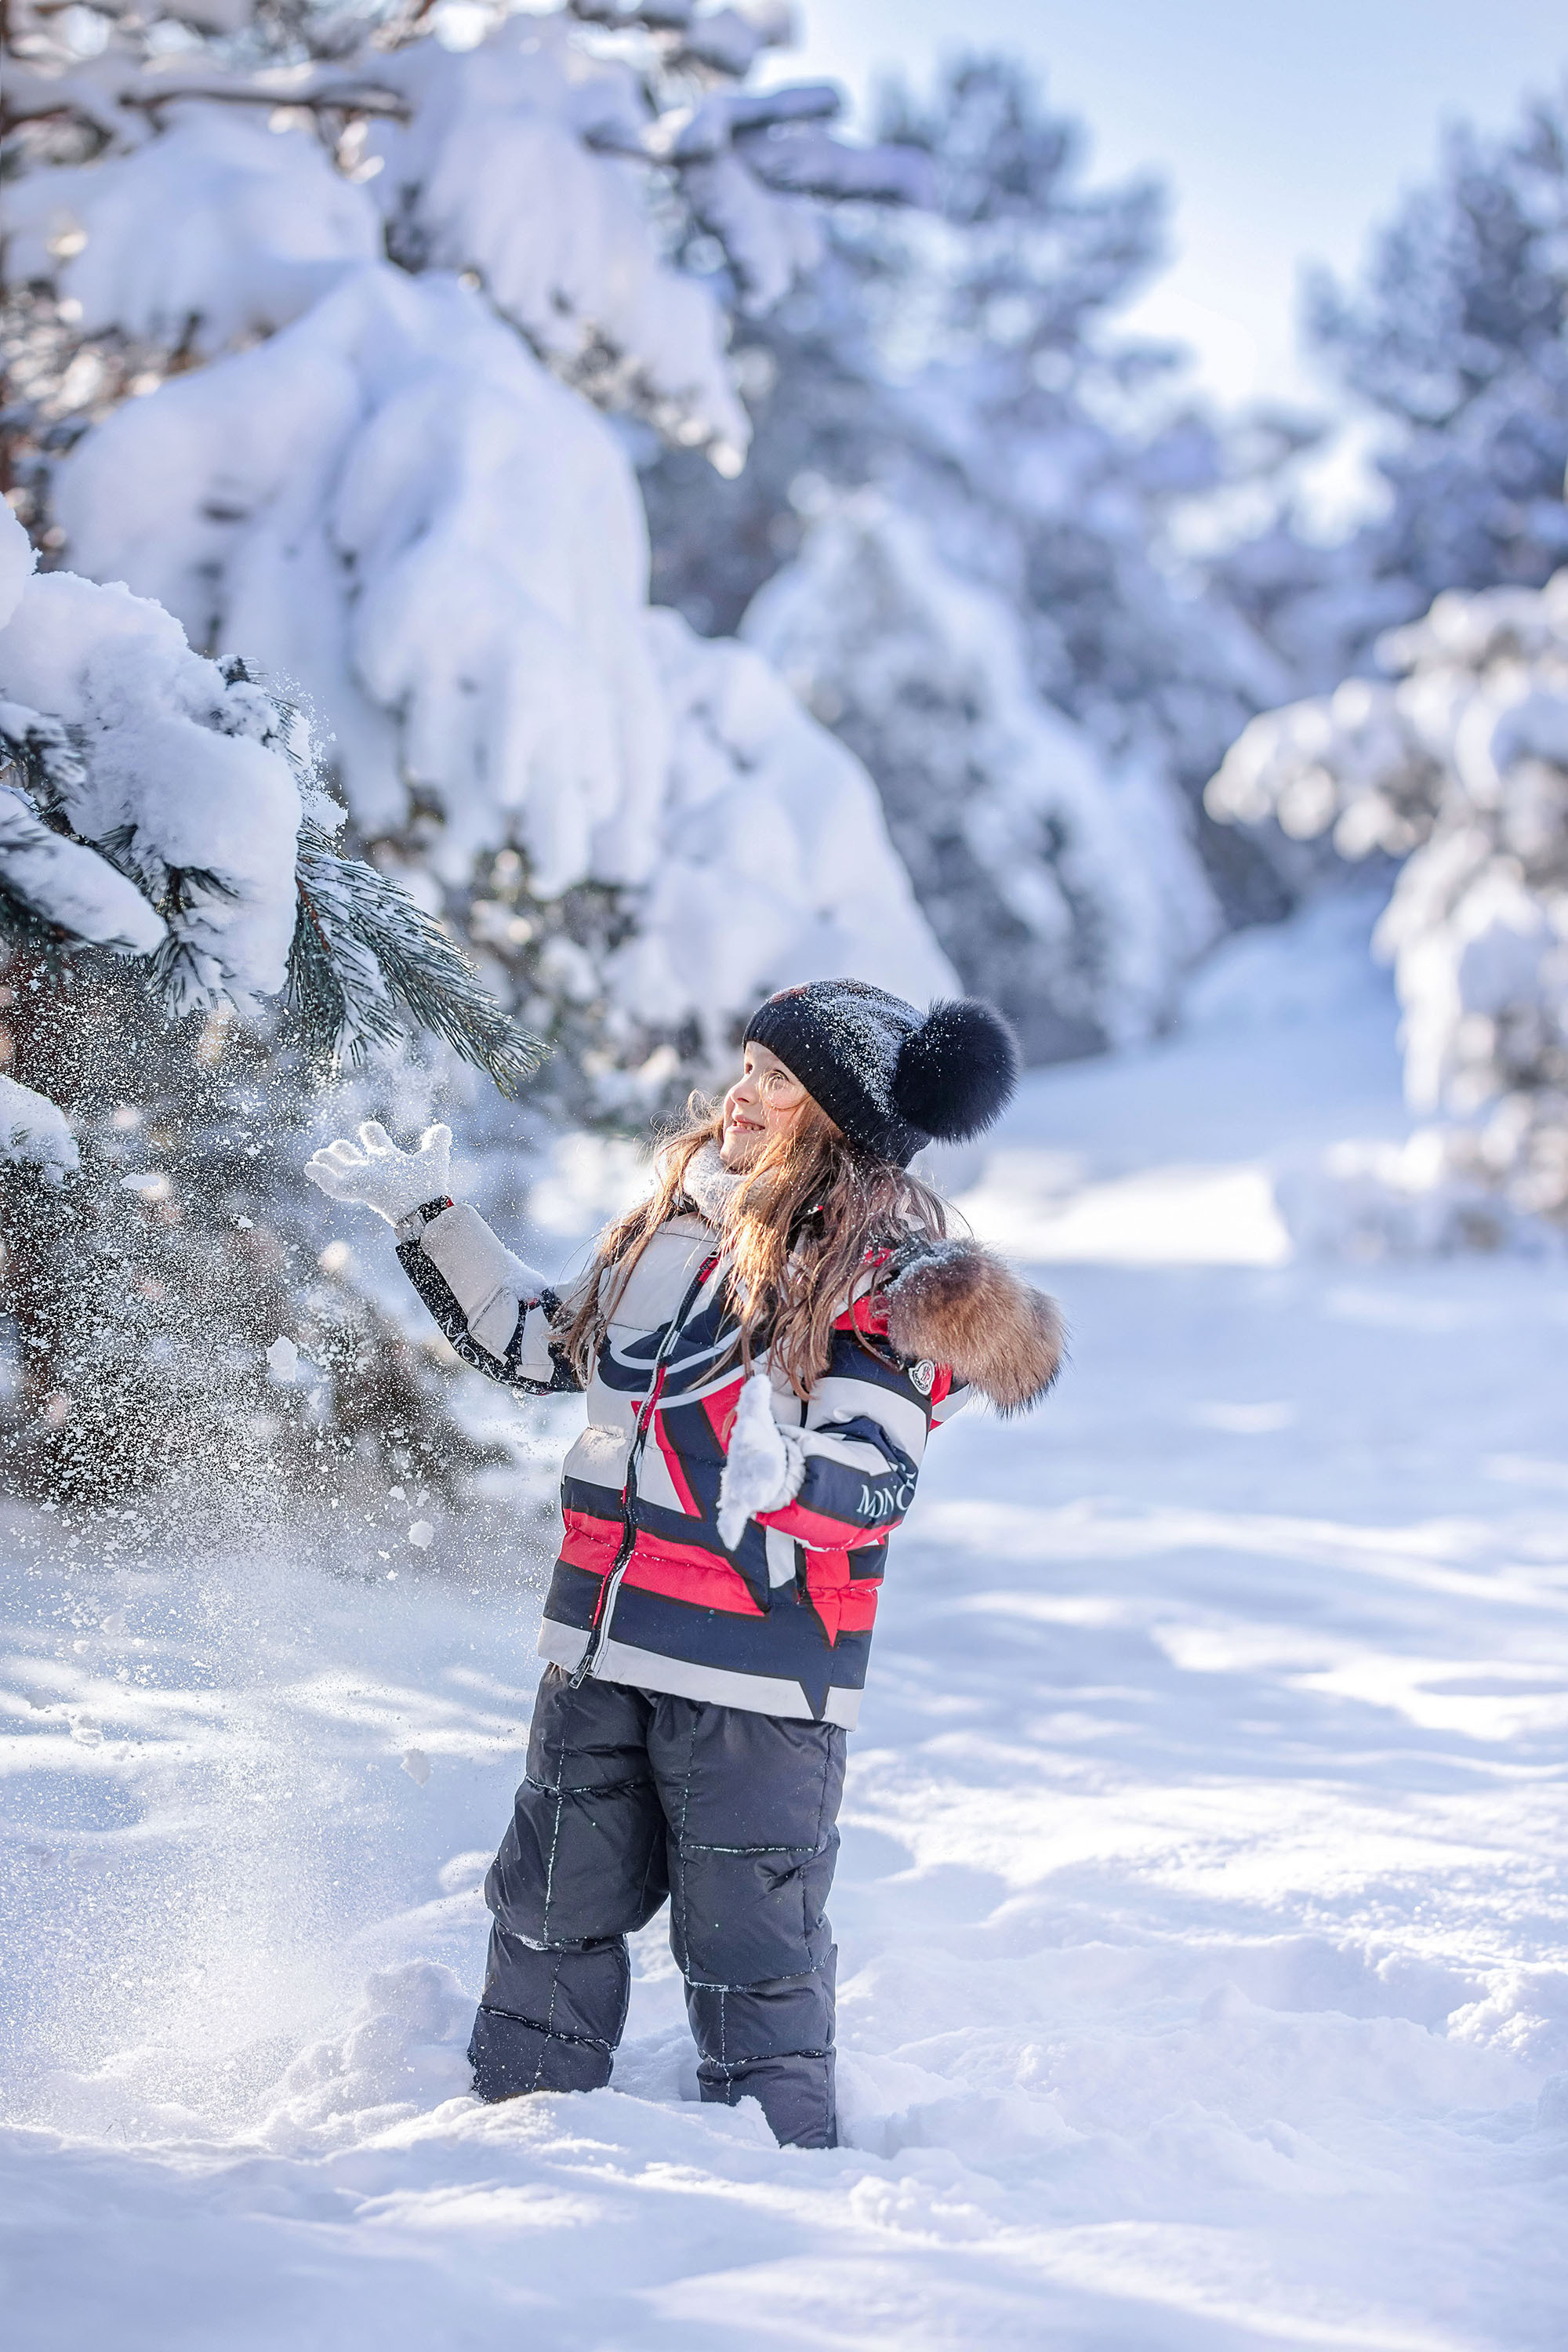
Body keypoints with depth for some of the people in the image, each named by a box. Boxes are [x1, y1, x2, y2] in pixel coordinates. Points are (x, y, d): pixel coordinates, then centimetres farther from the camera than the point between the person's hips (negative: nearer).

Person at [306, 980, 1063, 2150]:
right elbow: (542, 1342, 26)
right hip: (602, 1652, 6)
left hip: (761, 1670, -6)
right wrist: (427, 1215, 25)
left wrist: (777, 1474, -34)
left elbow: (872, 1486, -17)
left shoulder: (891, 1274, -10)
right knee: (553, 1911, 14)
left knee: (750, 1945, -2)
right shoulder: (676, 1224, 10)